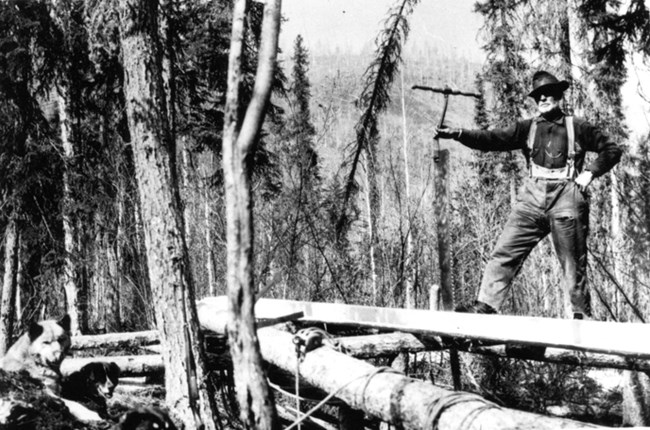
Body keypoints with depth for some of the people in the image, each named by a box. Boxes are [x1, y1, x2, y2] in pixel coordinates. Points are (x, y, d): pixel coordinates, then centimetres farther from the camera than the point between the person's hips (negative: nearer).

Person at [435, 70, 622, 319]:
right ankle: (486, 305, -10)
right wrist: (457, 134, -14)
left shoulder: (578, 129, 9)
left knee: (573, 264, 3)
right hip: (532, 199, 2)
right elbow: (492, 139, 0)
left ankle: (582, 316, 15)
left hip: (566, 199, -2)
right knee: (504, 253, -8)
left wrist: (590, 172, -2)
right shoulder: (527, 128, 12)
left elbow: (612, 150, 14)